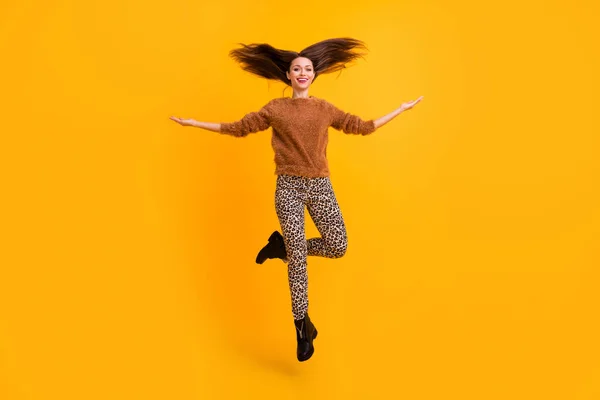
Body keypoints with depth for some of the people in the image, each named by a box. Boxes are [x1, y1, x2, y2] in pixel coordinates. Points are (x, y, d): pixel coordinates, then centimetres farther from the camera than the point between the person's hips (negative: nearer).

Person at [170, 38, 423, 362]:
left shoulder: (324, 109, 8)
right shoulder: (275, 109, 4)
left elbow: (362, 127, 13)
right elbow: (237, 128, 8)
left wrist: (402, 108, 16)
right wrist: (193, 123, 8)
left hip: (320, 186, 3)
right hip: (288, 188, -2)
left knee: (338, 247, -3)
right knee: (297, 257, -4)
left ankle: (282, 244, 20)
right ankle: (303, 326, 12)